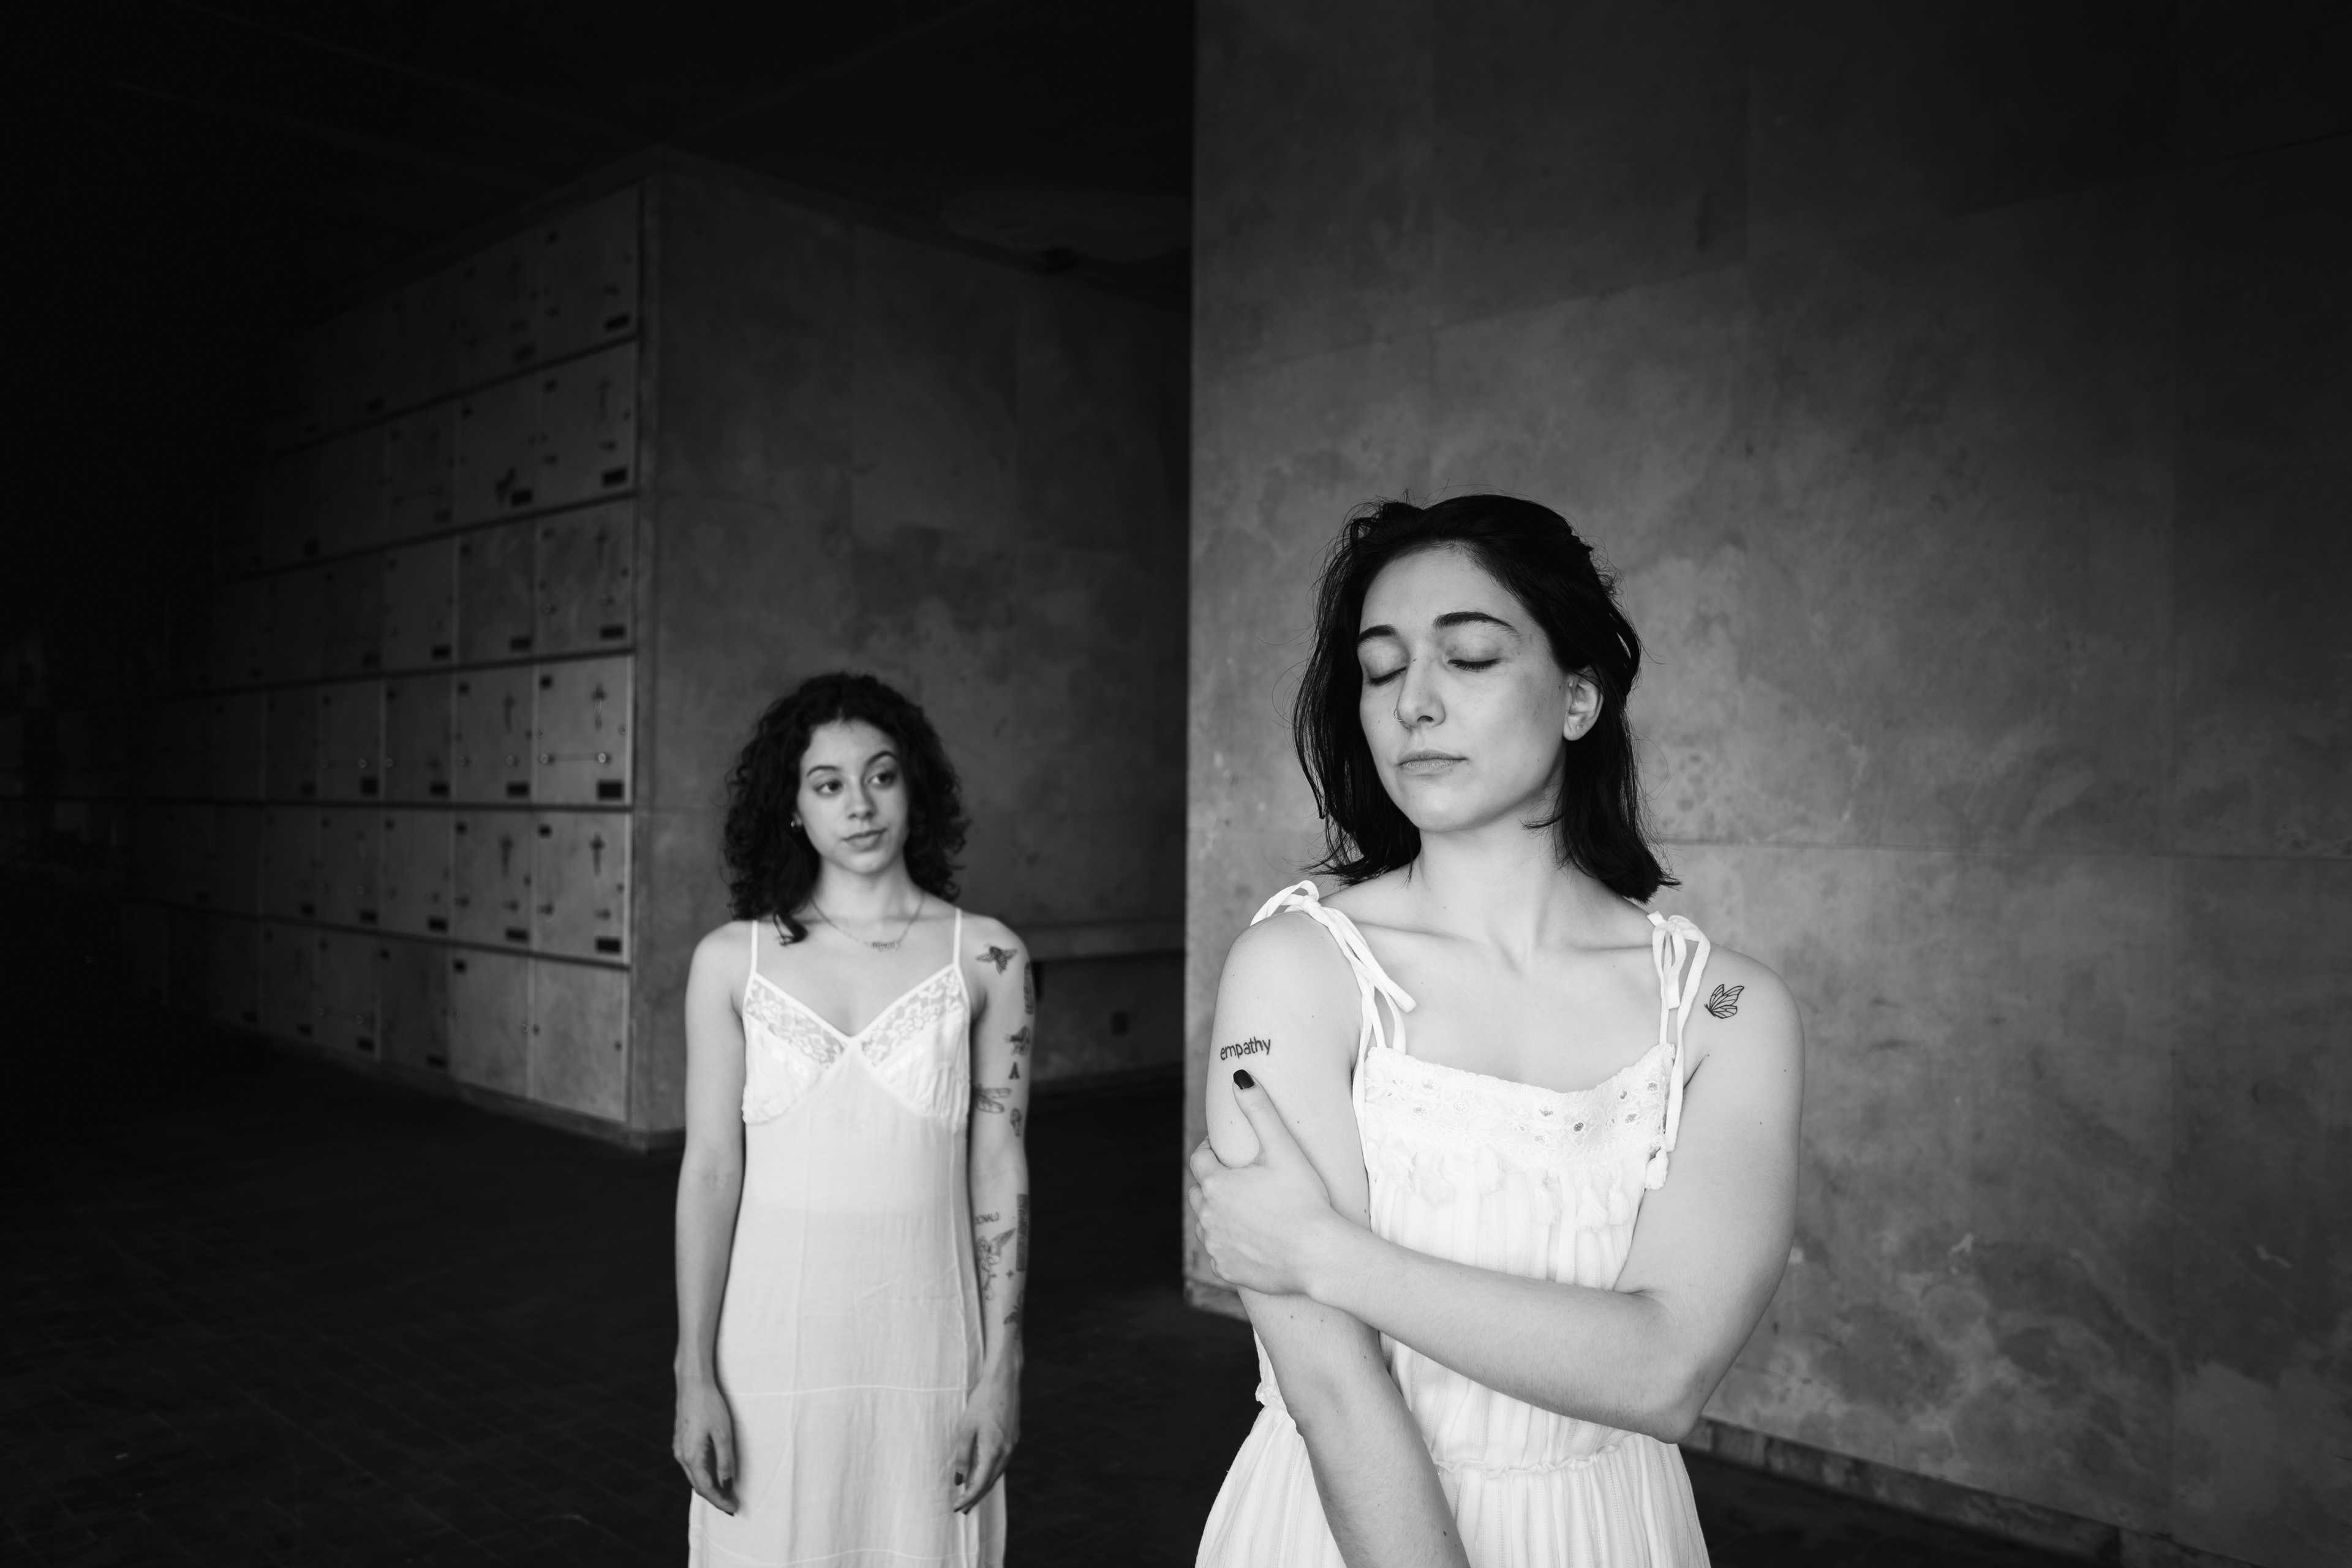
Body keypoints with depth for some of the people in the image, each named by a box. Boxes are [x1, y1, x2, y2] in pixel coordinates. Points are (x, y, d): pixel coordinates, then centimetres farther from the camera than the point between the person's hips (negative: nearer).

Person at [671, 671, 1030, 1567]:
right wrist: (694, 1376, -2)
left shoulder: (987, 958, -3)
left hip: (923, 1345, 0)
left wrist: (1002, 1370, -1)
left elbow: (999, 1171, -1)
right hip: (772, 1339, 1)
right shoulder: (731, 960, -1)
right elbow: (709, 1168, -1)